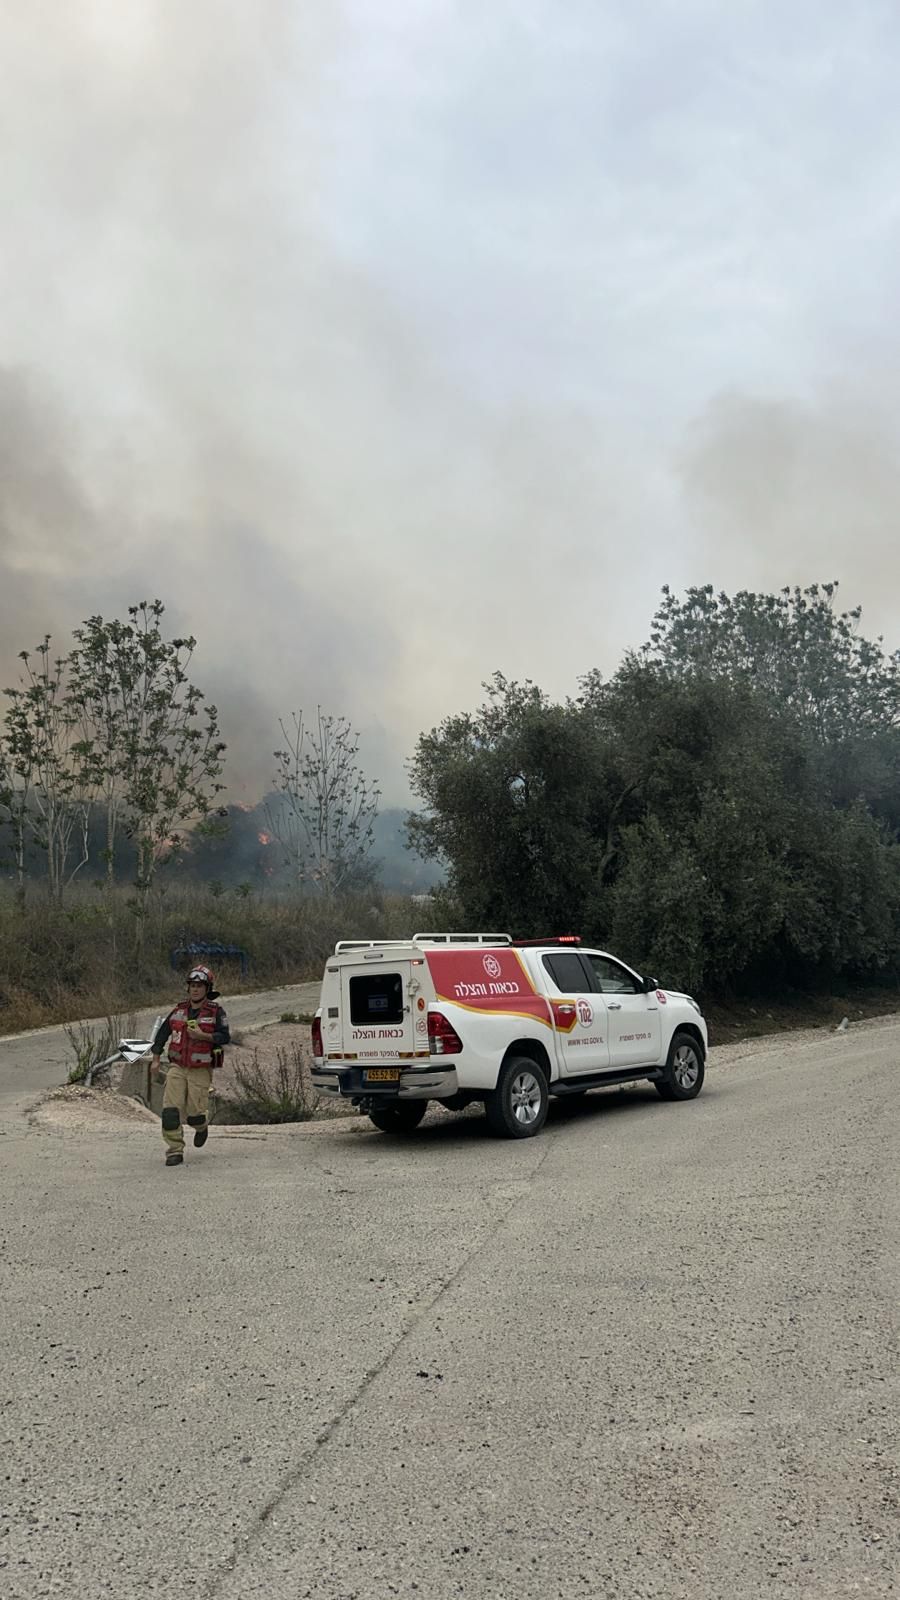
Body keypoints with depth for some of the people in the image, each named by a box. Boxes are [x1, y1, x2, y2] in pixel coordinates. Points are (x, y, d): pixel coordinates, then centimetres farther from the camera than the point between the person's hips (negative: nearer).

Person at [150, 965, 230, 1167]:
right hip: (177, 1068, 3)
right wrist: (156, 1058, 12)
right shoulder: (179, 1010, 8)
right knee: (170, 1110, -11)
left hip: (200, 1070, -3)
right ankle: (175, 1150, -5)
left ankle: (202, 1127, 32)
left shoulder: (215, 1012, -3)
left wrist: (203, 1036, -24)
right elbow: (163, 1033, 16)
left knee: (193, 1114, -4)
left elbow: (225, 1037, -12)